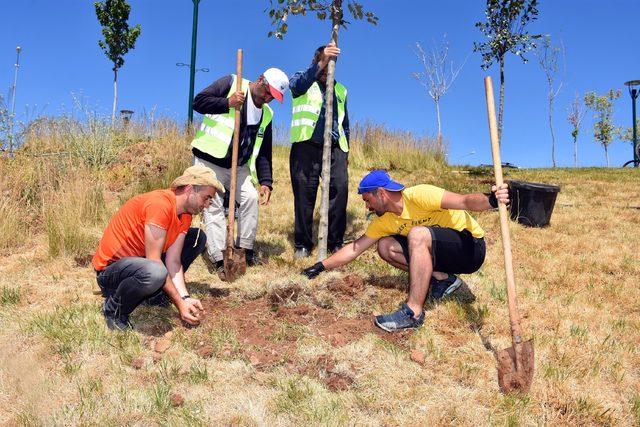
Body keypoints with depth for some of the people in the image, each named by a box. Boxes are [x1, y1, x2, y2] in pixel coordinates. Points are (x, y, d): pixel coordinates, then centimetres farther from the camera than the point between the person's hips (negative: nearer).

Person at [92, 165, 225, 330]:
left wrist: (185, 298, -18)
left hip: (141, 260, 9)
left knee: (197, 238, 3)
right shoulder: (160, 204, -28)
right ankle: (113, 309, -10)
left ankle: (156, 292, 9)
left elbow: (173, 262, -5)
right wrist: (180, 303, -23)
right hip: (109, 268, -8)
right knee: (155, 272, -41)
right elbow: (154, 261, -27)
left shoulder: (185, 215, 0)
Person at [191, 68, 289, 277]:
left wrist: (265, 181, -4)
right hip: (209, 161, -5)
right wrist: (227, 103, -25)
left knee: (251, 198, -4)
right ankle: (217, 259, -6)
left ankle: (246, 251, 9)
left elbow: (264, 152, 7)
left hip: (239, 166, 6)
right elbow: (198, 101, -13)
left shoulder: (266, 114, 7)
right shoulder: (230, 83, -7)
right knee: (214, 205, -8)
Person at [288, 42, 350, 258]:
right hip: (307, 144, -3)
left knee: (340, 189, -12)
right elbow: (299, 84, -15)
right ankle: (302, 244, 4)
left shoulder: (340, 90, 25)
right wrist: (322, 63, -29)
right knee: (304, 194, -5)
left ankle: (335, 242, -3)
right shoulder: (302, 80, 12)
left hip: (335, 147, 3)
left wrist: (346, 150, 23)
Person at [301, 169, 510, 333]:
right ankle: (442, 279, 2)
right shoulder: (385, 221, 1)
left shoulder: (420, 195, -22)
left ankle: (414, 312, -30)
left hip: (471, 247, -8)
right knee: (385, 247, -3)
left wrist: (491, 200, -51)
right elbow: (355, 248, 7)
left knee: (418, 234, -33)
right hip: (444, 254, 8)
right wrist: (321, 267, 6)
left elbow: (466, 200, -30)